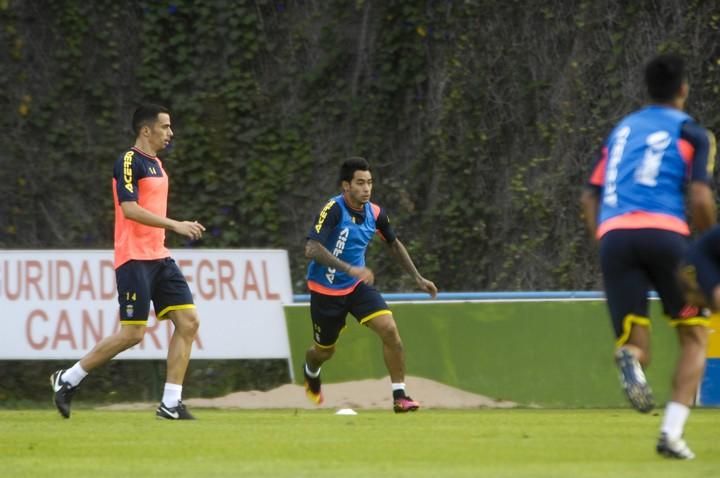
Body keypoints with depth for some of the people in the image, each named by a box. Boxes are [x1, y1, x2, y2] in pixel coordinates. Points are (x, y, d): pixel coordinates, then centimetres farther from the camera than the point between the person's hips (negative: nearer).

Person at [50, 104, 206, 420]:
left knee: (188, 322, -2)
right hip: (134, 259, -9)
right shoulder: (129, 162, -12)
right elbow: (129, 209, -24)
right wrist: (175, 225, -27)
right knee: (133, 333, -9)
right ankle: (67, 380, 7)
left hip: (158, 257, 9)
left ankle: (171, 403, -1)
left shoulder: (155, 164, 17)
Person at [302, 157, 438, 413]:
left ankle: (400, 396, -11)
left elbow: (394, 245, 14)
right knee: (324, 351, 13)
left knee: (389, 329, -18)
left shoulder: (375, 213, -5)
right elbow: (312, 249, -33)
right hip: (326, 289, -4)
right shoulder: (333, 210, -23)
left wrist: (418, 278, 12)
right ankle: (311, 372, 51)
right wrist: (349, 269, -41)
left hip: (357, 286, 4)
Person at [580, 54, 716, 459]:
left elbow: (590, 198, 22)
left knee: (635, 344, 7)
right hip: (663, 231, -3)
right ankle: (672, 432, -5)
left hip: (613, 234, 4)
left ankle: (631, 359, -34)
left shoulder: (623, 129, 25)